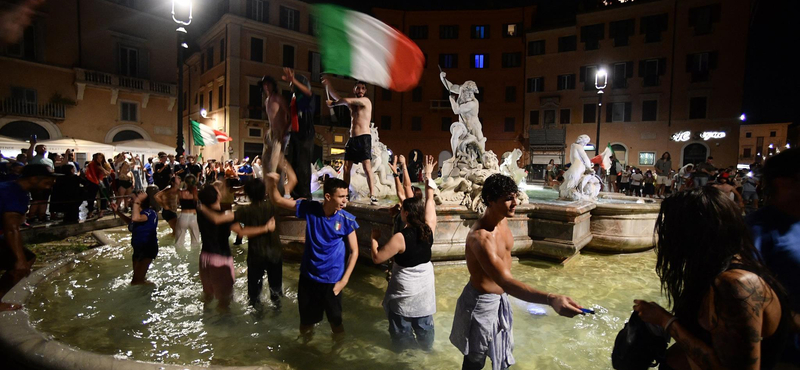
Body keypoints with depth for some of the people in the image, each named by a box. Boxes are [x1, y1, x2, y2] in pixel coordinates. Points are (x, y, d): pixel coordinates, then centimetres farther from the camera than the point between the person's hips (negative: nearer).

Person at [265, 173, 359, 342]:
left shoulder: (347, 220, -15)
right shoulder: (310, 209, -12)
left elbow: (354, 251, -8)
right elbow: (278, 201, -4)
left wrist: (344, 280, -13)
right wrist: (272, 183, -25)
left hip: (332, 279, -2)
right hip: (308, 275, 2)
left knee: (335, 320, 13)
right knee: (306, 319, 21)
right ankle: (305, 344, 50)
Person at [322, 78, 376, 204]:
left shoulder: (366, 101, -1)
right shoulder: (352, 104, 19)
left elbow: (346, 100, -10)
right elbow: (336, 96, 16)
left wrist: (333, 104, 4)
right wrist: (327, 84, 5)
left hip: (364, 138, -8)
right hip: (352, 139, 8)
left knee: (367, 167, -17)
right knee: (346, 167, 5)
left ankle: (372, 195, -20)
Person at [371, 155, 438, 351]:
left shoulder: (400, 238, -27)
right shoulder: (429, 229, -13)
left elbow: (377, 258, -21)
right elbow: (430, 201, -2)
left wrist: (374, 238, -6)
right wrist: (428, 175, 5)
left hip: (405, 289, -5)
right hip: (425, 286, 5)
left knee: (402, 326, 19)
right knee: (424, 323, 25)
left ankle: (404, 348, 36)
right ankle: (426, 346, 44)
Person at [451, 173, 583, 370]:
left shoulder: (502, 219, -7)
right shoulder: (480, 237, -36)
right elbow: (505, 281, -46)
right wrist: (551, 299, -58)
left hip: (501, 298, 9)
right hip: (482, 302, -8)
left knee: (503, 350, 28)